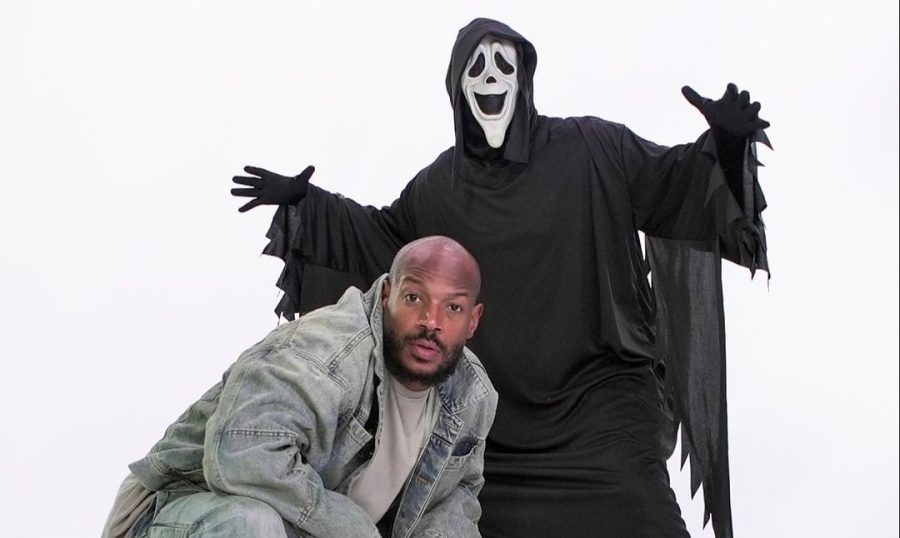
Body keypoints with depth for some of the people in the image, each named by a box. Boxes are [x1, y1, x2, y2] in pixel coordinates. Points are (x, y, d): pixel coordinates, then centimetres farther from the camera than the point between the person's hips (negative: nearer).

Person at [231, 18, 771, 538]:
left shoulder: (590, 149, -1)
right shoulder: (439, 186, 11)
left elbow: (672, 184, -3)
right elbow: (383, 238, 25)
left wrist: (724, 145, -23)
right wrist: (306, 202, 20)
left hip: (597, 397, -3)